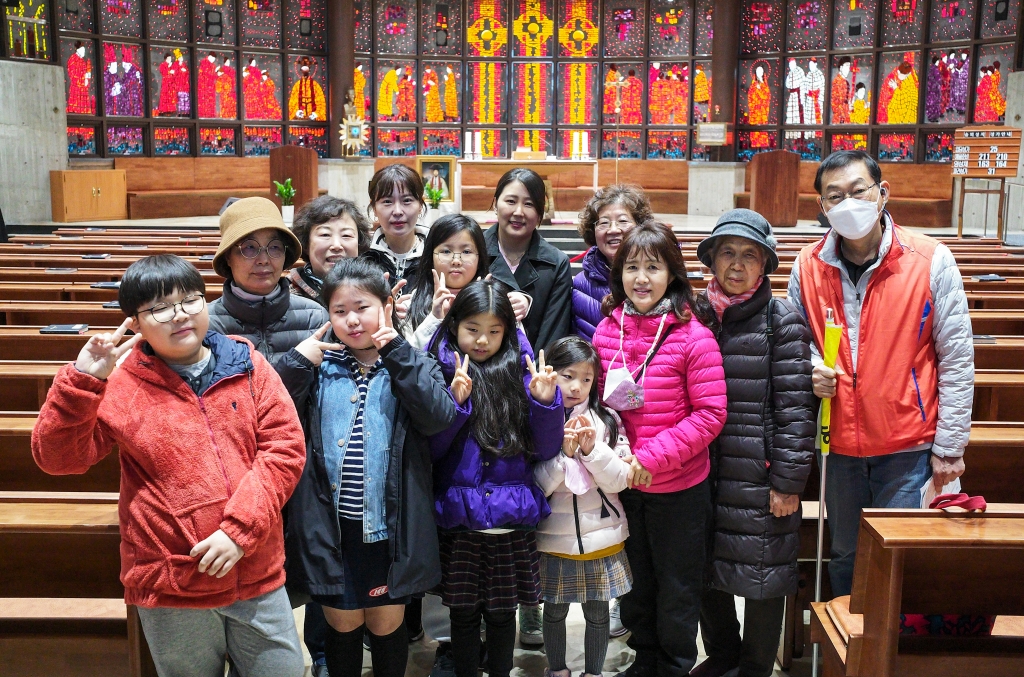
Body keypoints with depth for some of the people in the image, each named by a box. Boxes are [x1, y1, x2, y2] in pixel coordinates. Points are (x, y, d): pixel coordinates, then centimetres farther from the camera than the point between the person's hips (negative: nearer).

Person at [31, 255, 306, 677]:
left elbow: (284, 447, -7)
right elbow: (57, 457, -8)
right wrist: (81, 382, -22)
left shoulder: (247, 366, -1)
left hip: (258, 576, 1)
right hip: (171, 589, -1)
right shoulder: (121, 386, -3)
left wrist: (240, 529, -15)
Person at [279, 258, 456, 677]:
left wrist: (396, 352, -19)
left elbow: (439, 418, -17)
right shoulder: (318, 366, 4)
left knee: (387, 625, 14)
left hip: (389, 526, -1)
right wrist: (300, 363, -13)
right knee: (343, 625, 15)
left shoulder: (412, 365, 0)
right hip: (331, 526, 1)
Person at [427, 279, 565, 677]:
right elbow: (429, 448, -8)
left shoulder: (521, 372, 2)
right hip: (459, 520, -1)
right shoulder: (441, 373, -1)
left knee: (502, 612, 15)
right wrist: (455, 402, -20)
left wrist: (545, 402, -13)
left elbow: (545, 450, 2)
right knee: (463, 613, 12)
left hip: (513, 521, 1)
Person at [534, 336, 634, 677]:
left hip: (601, 537, 1)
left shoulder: (607, 421, -3)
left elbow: (618, 481, -5)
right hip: (554, 538, -1)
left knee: (598, 613, 14)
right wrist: (562, 452, -22)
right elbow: (534, 486, -11)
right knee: (554, 612, 16)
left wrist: (593, 449, -19)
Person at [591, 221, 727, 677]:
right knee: (636, 579, 22)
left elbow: (710, 413, -17)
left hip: (679, 486, -4)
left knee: (677, 585, 14)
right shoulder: (607, 330, -3)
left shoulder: (692, 335, -17)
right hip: (624, 481, 4)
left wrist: (654, 455, -22)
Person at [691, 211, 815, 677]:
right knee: (707, 570, 16)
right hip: (703, 469, 5)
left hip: (760, 476, -4)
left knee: (761, 574, 7)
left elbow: (796, 406, -10)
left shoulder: (782, 320, -7)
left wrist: (789, 482, -12)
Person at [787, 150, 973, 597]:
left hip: (908, 446, -3)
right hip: (839, 442, 3)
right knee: (844, 556, 19)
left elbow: (957, 360, -6)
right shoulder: (808, 267, -1)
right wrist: (810, 368, -9)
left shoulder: (931, 261, -10)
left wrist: (949, 447, -6)